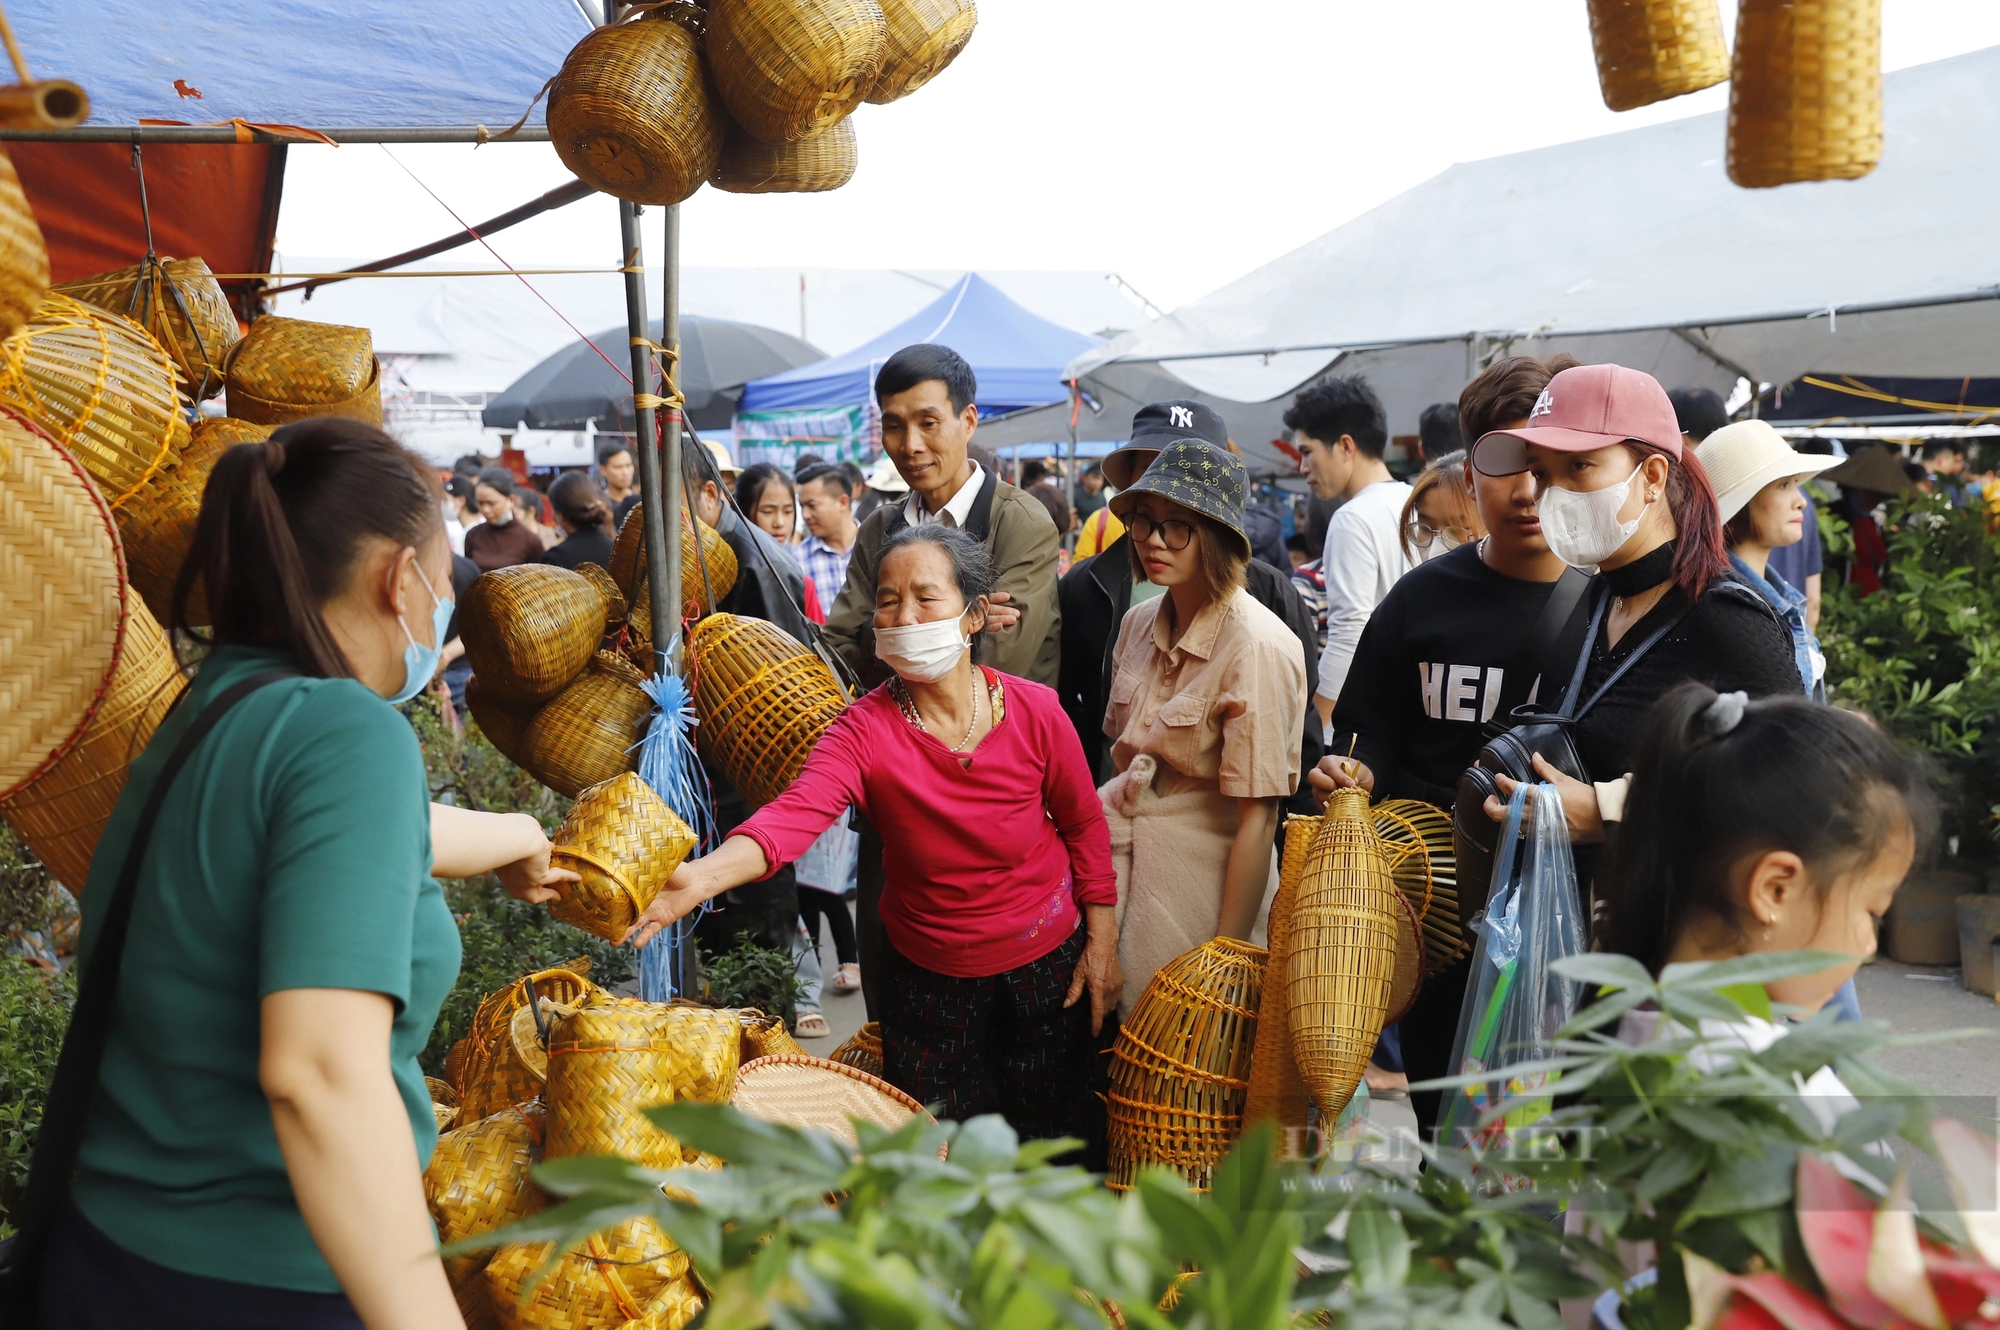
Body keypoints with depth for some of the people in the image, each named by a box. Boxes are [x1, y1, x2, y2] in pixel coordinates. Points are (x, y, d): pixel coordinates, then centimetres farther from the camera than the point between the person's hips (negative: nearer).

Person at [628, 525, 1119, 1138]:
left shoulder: (1034, 709, -17)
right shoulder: (865, 730, -20)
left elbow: (1084, 826, -4)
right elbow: (794, 813, -38)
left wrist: (1102, 944, -2)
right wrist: (700, 877, -56)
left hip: (1047, 960, 0)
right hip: (929, 972, 0)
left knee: (1053, 1133, 18)